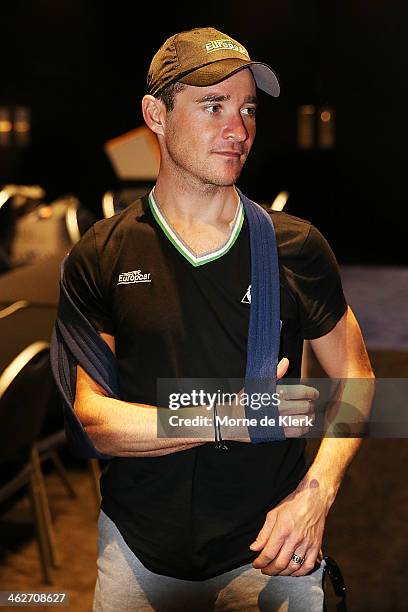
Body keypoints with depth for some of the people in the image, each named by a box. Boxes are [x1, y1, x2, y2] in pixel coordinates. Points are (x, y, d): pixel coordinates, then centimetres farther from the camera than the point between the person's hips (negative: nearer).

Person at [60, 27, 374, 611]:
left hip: (272, 552, 0)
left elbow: (354, 376, 3)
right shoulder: (98, 260, -6)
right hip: (137, 550, 0)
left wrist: (315, 494, -13)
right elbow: (92, 416, -9)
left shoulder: (297, 246, -4)